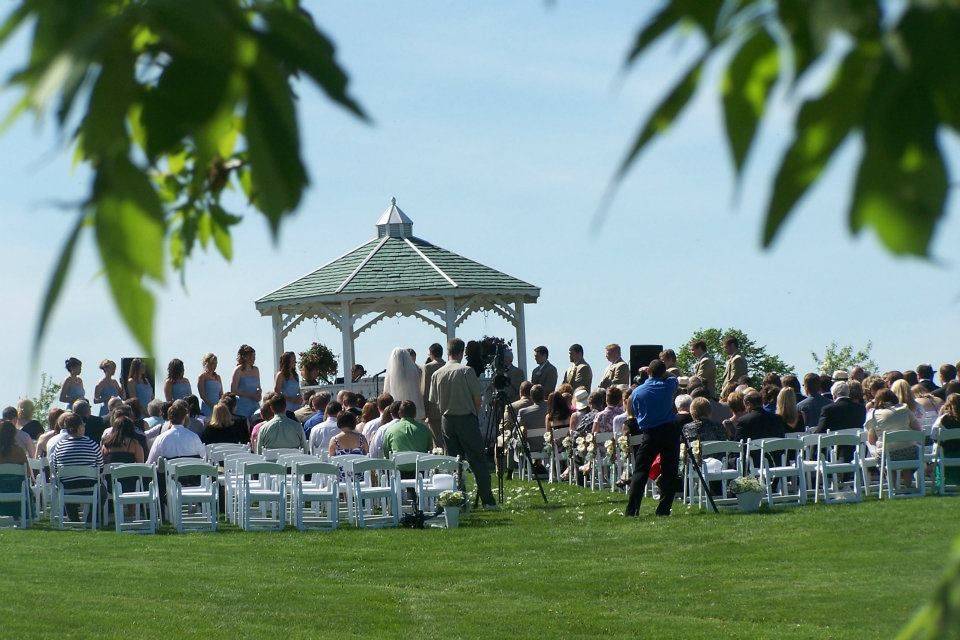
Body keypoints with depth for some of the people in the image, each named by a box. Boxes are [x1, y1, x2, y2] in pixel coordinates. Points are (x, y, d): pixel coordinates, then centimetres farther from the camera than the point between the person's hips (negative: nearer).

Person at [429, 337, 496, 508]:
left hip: (446, 420, 4)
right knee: (477, 461, 0)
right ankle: (487, 500, -3)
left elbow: (433, 401, 8)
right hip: (466, 418, -4)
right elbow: (477, 398, -6)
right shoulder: (466, 371, -10)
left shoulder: (437, 374, 3)